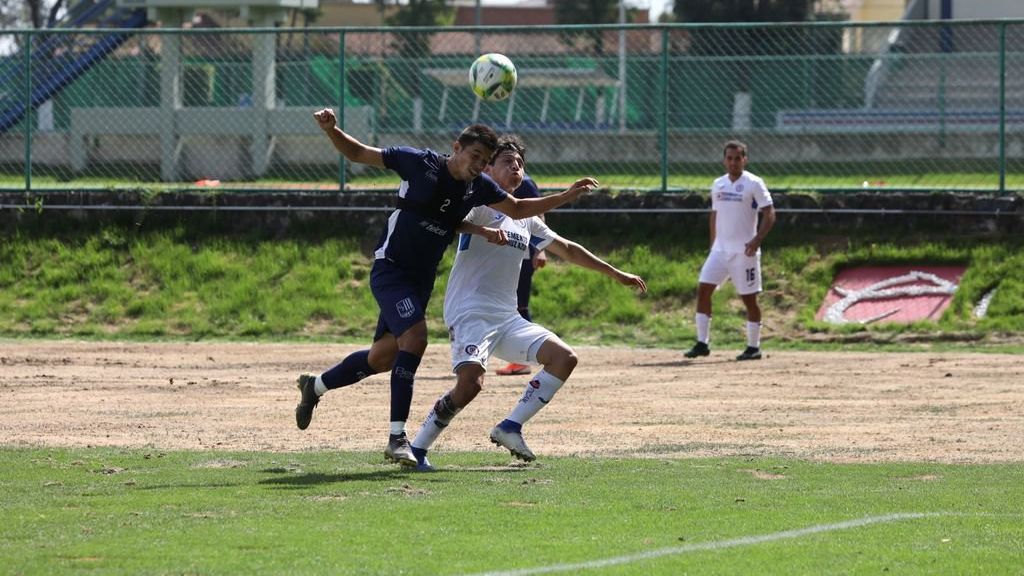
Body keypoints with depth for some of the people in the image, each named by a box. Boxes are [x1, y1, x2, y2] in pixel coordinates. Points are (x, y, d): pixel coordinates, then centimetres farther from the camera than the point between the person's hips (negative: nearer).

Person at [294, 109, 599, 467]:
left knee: (383, 357, 10)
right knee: (414, 336, -25)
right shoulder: (419, 162, -13)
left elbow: (518, 209, 17)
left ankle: (316, 385, 36)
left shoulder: (478, 186, 2)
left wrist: (567, 196, 9)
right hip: (390, 268, -7)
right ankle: (397, 438, -24)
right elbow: (357, 154, -5)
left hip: (422, 279, 7)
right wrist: (331, 131, -22)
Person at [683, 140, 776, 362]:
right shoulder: (718, 185, 12)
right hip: (720, 249, 6)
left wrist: (757, 239, -22)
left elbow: (769, 215, -10)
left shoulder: (754, 184, -6)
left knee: (749, 298, 0)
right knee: (703, 290, -5)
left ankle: (754, 347, 10)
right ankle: (702, 343, -1)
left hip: (743, 251, -6)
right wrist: (713, 243, 15)